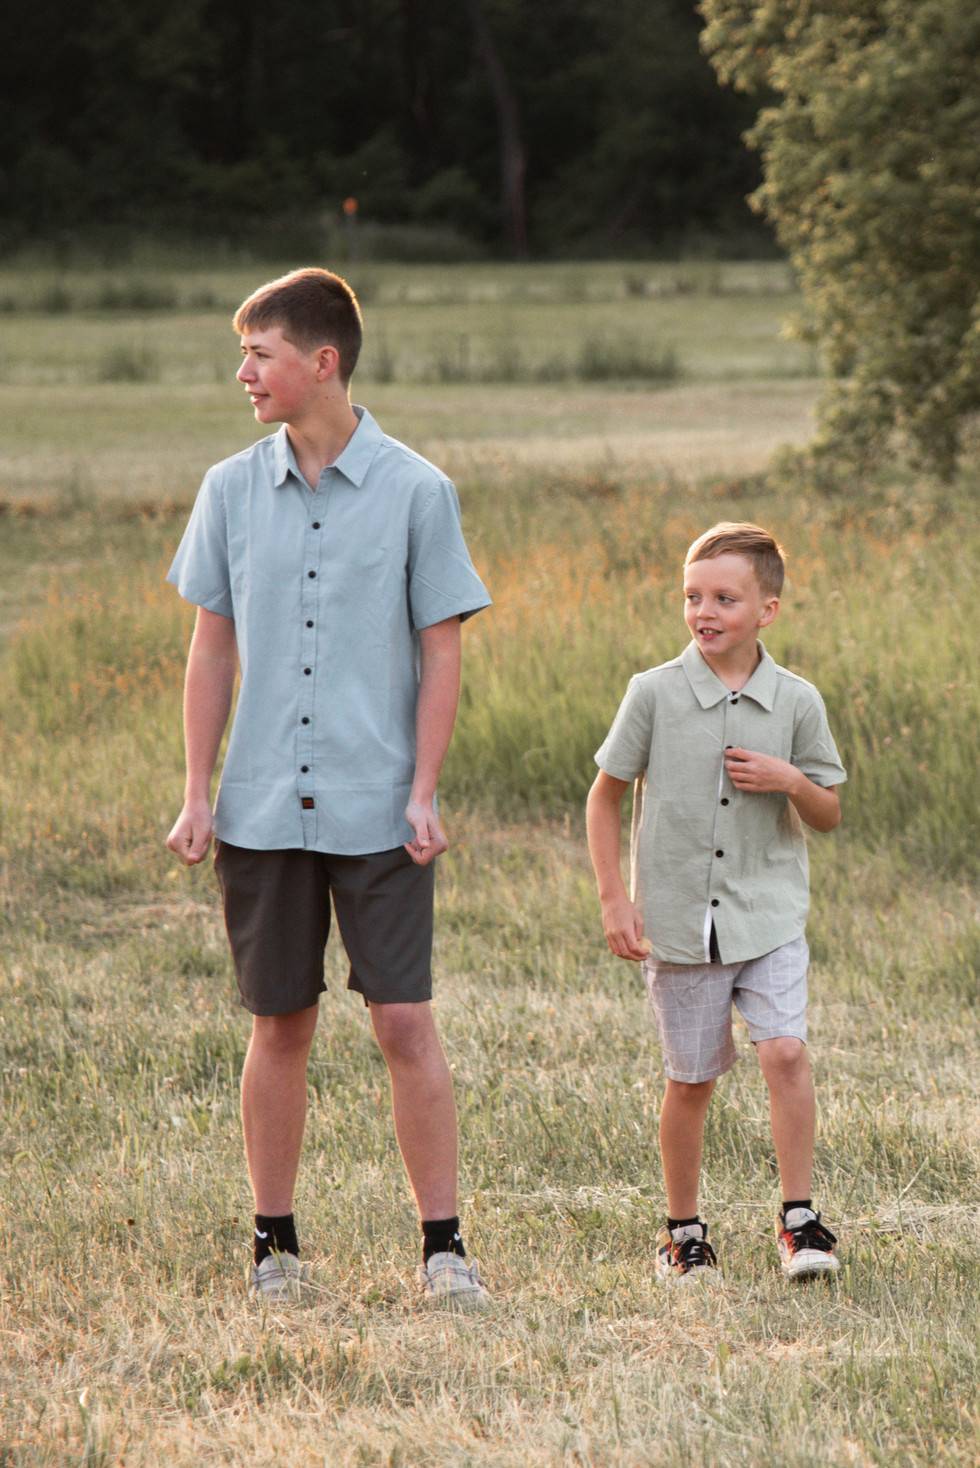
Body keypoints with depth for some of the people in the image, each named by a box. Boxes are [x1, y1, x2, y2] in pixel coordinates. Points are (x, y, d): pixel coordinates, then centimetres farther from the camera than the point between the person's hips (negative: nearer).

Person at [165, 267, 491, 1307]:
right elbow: (213, 650, 10)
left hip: (376, 812, -2)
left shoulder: (417, 493, -2)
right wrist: (197, 793, 4)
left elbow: (440, 653, 1)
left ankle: (442, 1245, 1)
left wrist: (424, 791, -6)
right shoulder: (230, 491, 6)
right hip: (263, 808, 2)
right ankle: (274, 1243, 17)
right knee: (280, 1026, 8)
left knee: (405, 1024, -5)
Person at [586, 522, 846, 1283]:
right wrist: (614, 898, -2)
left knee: (786, 1051, -17)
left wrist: (791, 781, -13)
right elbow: (606, 795, 5)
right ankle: (684, 1231, 23)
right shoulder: (654, 693, -3)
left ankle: (799, 1218, -6)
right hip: (679, 919, 0)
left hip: (769, 914, 0)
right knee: (691, 1079, 7)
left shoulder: (797, 702, 0)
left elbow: (829, 816, 9)